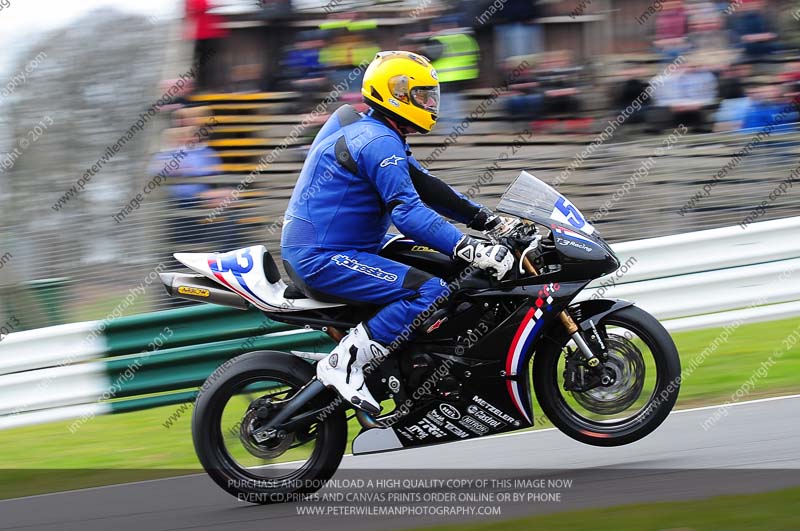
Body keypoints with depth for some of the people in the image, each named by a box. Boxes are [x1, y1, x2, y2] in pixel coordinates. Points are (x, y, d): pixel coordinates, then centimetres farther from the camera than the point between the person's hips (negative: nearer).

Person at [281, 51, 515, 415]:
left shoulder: (385, 139, 18)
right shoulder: (378, 142, -16)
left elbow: (426, 188, 21)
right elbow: (408, 213, -27)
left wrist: (490, 220, 13)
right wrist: (471, 249, -32)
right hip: (322, 259, -11)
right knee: (431, 293, -25)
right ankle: (344, 362, -22)